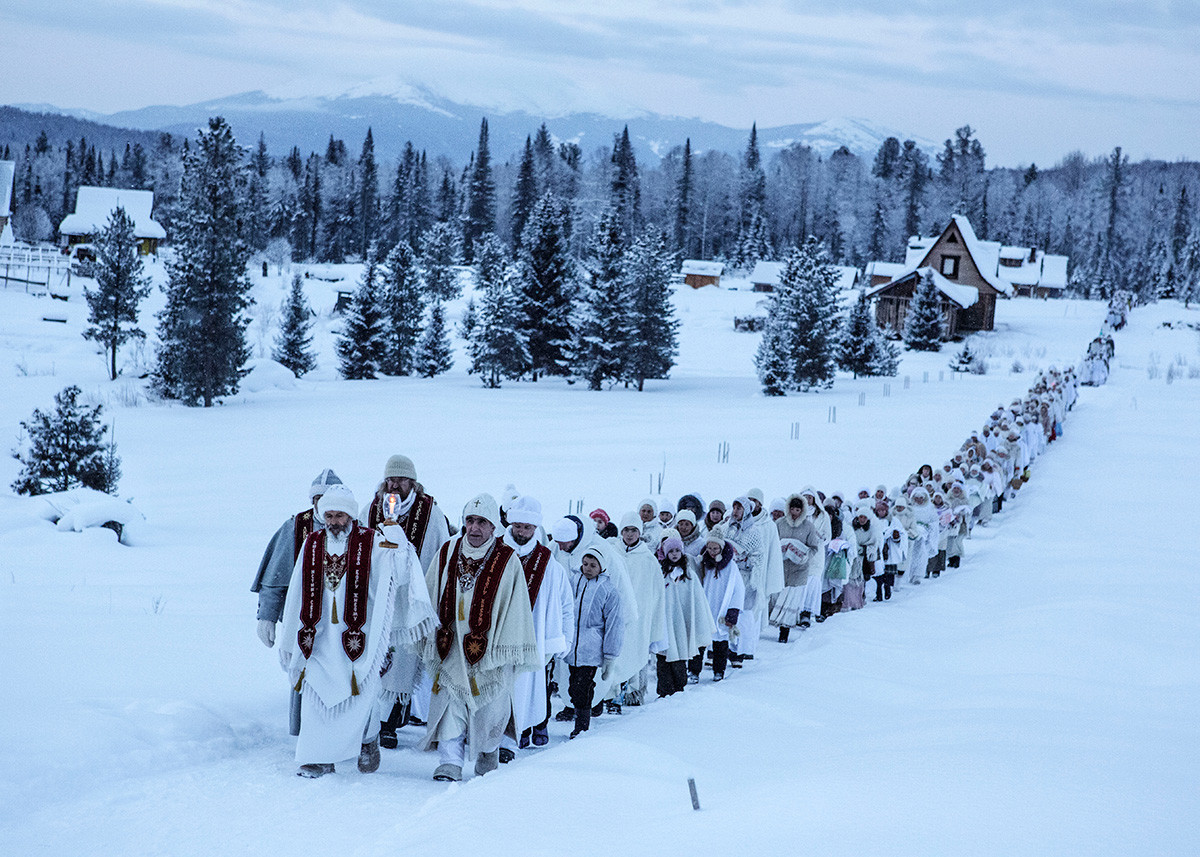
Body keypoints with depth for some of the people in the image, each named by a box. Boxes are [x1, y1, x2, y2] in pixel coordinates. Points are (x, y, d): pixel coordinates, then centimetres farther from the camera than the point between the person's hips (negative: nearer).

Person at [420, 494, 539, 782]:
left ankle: (488, 755, 29)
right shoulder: (447, 554, 3)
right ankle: (450, 761, -7)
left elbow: (514, 610, -4)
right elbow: (429, 599, 12)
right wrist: (429, 639, 12)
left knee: (489, 709, 7)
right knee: (450, 702, -8)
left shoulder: (507, 562, -7)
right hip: (452, 646, 2)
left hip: (489, 647, -2)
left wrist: (507, 653, -5)